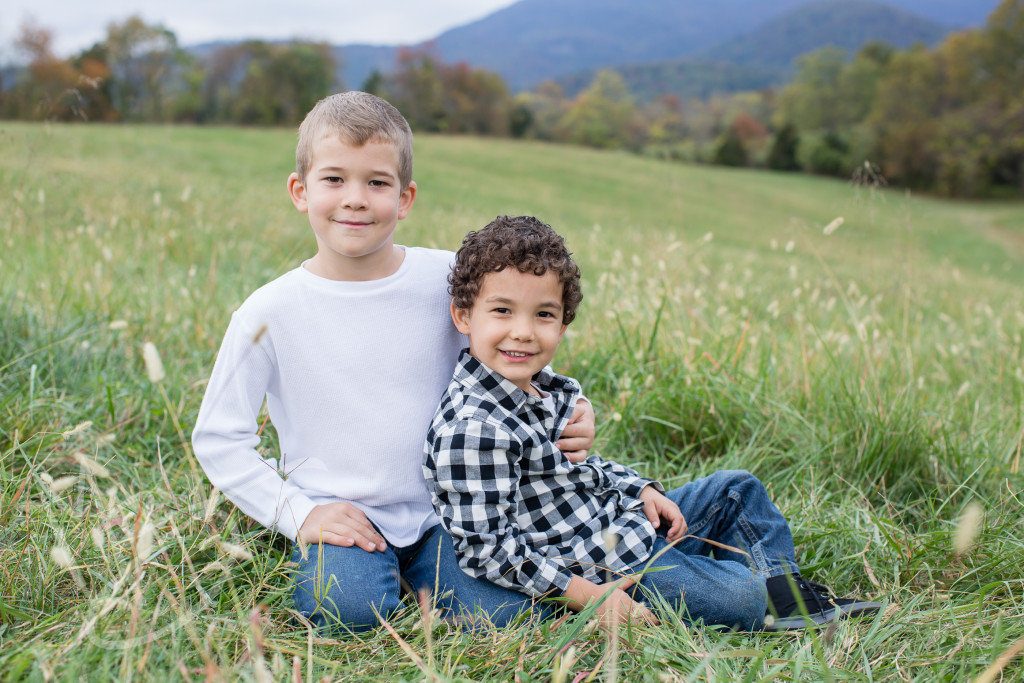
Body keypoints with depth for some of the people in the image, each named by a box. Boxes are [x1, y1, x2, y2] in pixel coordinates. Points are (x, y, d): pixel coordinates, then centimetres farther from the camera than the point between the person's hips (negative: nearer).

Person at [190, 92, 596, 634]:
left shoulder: (446, 280, -4)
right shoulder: (269, 314, -8)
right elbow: (218, 438, 0)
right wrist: (298, 514, -9)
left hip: (442, 510, 2)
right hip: (337, 515, -1)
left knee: (503, 613, -17)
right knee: (350, 609, -28)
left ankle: (416, 569, 11)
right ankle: (321, 565, 5)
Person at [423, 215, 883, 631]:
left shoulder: (549, 388, 3)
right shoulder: (472, 430, -28)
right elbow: (485, 548, -27)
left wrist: (641, 489, 2)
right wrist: (586, 595, -25)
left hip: (628, 519, 10)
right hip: (603, 569, -10)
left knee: (735, 488, 19)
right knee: (740, 595, -18)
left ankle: (783, 589, 26)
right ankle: (766, 603, 15)